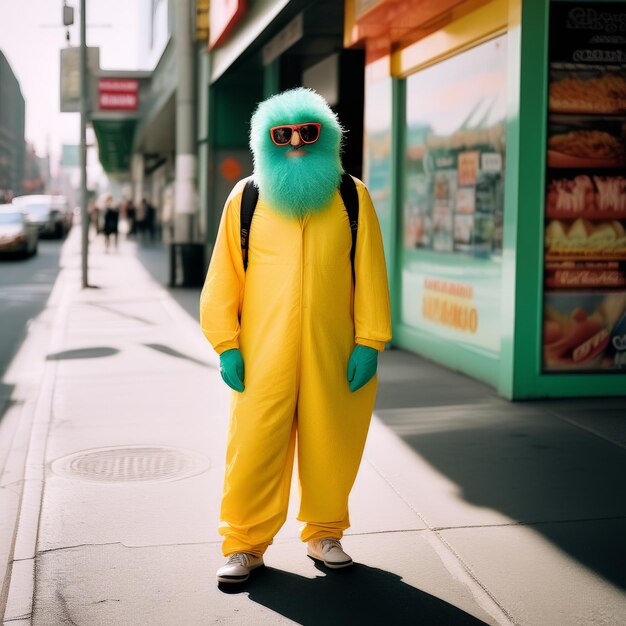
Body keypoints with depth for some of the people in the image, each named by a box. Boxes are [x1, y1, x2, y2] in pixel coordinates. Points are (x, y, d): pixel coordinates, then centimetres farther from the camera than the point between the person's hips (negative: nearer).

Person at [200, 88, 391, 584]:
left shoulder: (352, 198, 7)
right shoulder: (246, 198, 6)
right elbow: (224, 275, 5)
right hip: (263, 354, -1)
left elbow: (370, 274, 5)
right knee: (255, 447, -2)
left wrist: (369, 342, -1)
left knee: (330, 446, 8)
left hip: (333, 352, 1)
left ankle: (324, 534, 28)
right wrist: (226, 344, -1)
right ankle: (244, 544, 14)